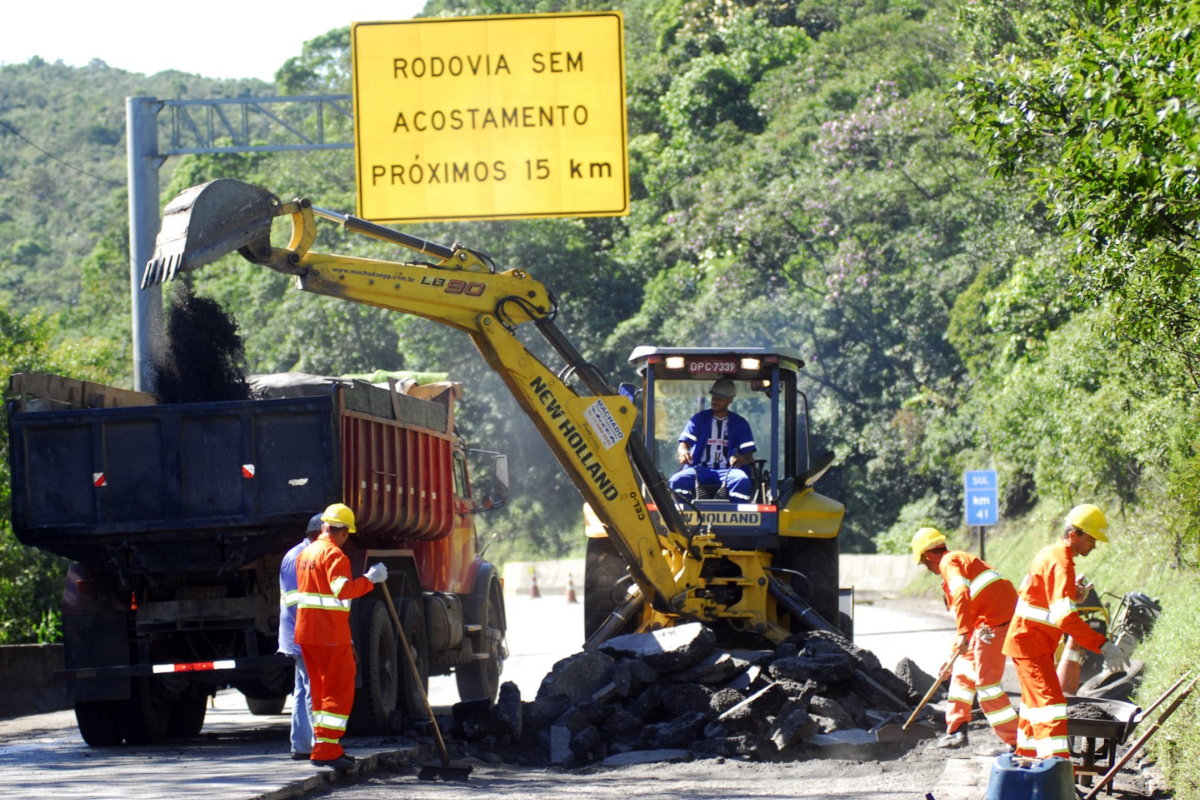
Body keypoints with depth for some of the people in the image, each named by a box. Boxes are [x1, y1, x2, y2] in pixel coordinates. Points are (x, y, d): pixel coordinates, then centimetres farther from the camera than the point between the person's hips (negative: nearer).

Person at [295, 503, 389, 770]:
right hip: (330, 634, -9)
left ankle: (324, 747, 20)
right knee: (339, 690, -6)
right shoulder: (334, 554, -13)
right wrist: (369, 579, -19)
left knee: (321, 689, 16)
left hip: (306, 631, 9)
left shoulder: (306, 553, 17)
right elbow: (342, 588, -28)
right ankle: (326, 749, -13)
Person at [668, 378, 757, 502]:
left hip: (728, 471, -1)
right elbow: (684, 443, 4)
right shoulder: (699, 419, 14)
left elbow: (748, 454, 7)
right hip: (700, 469, 1)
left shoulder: (739, 423, 13)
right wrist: (683, 452, -23)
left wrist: (742, 459, -20)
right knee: (677, 481, -32)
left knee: (742, 480, -37)